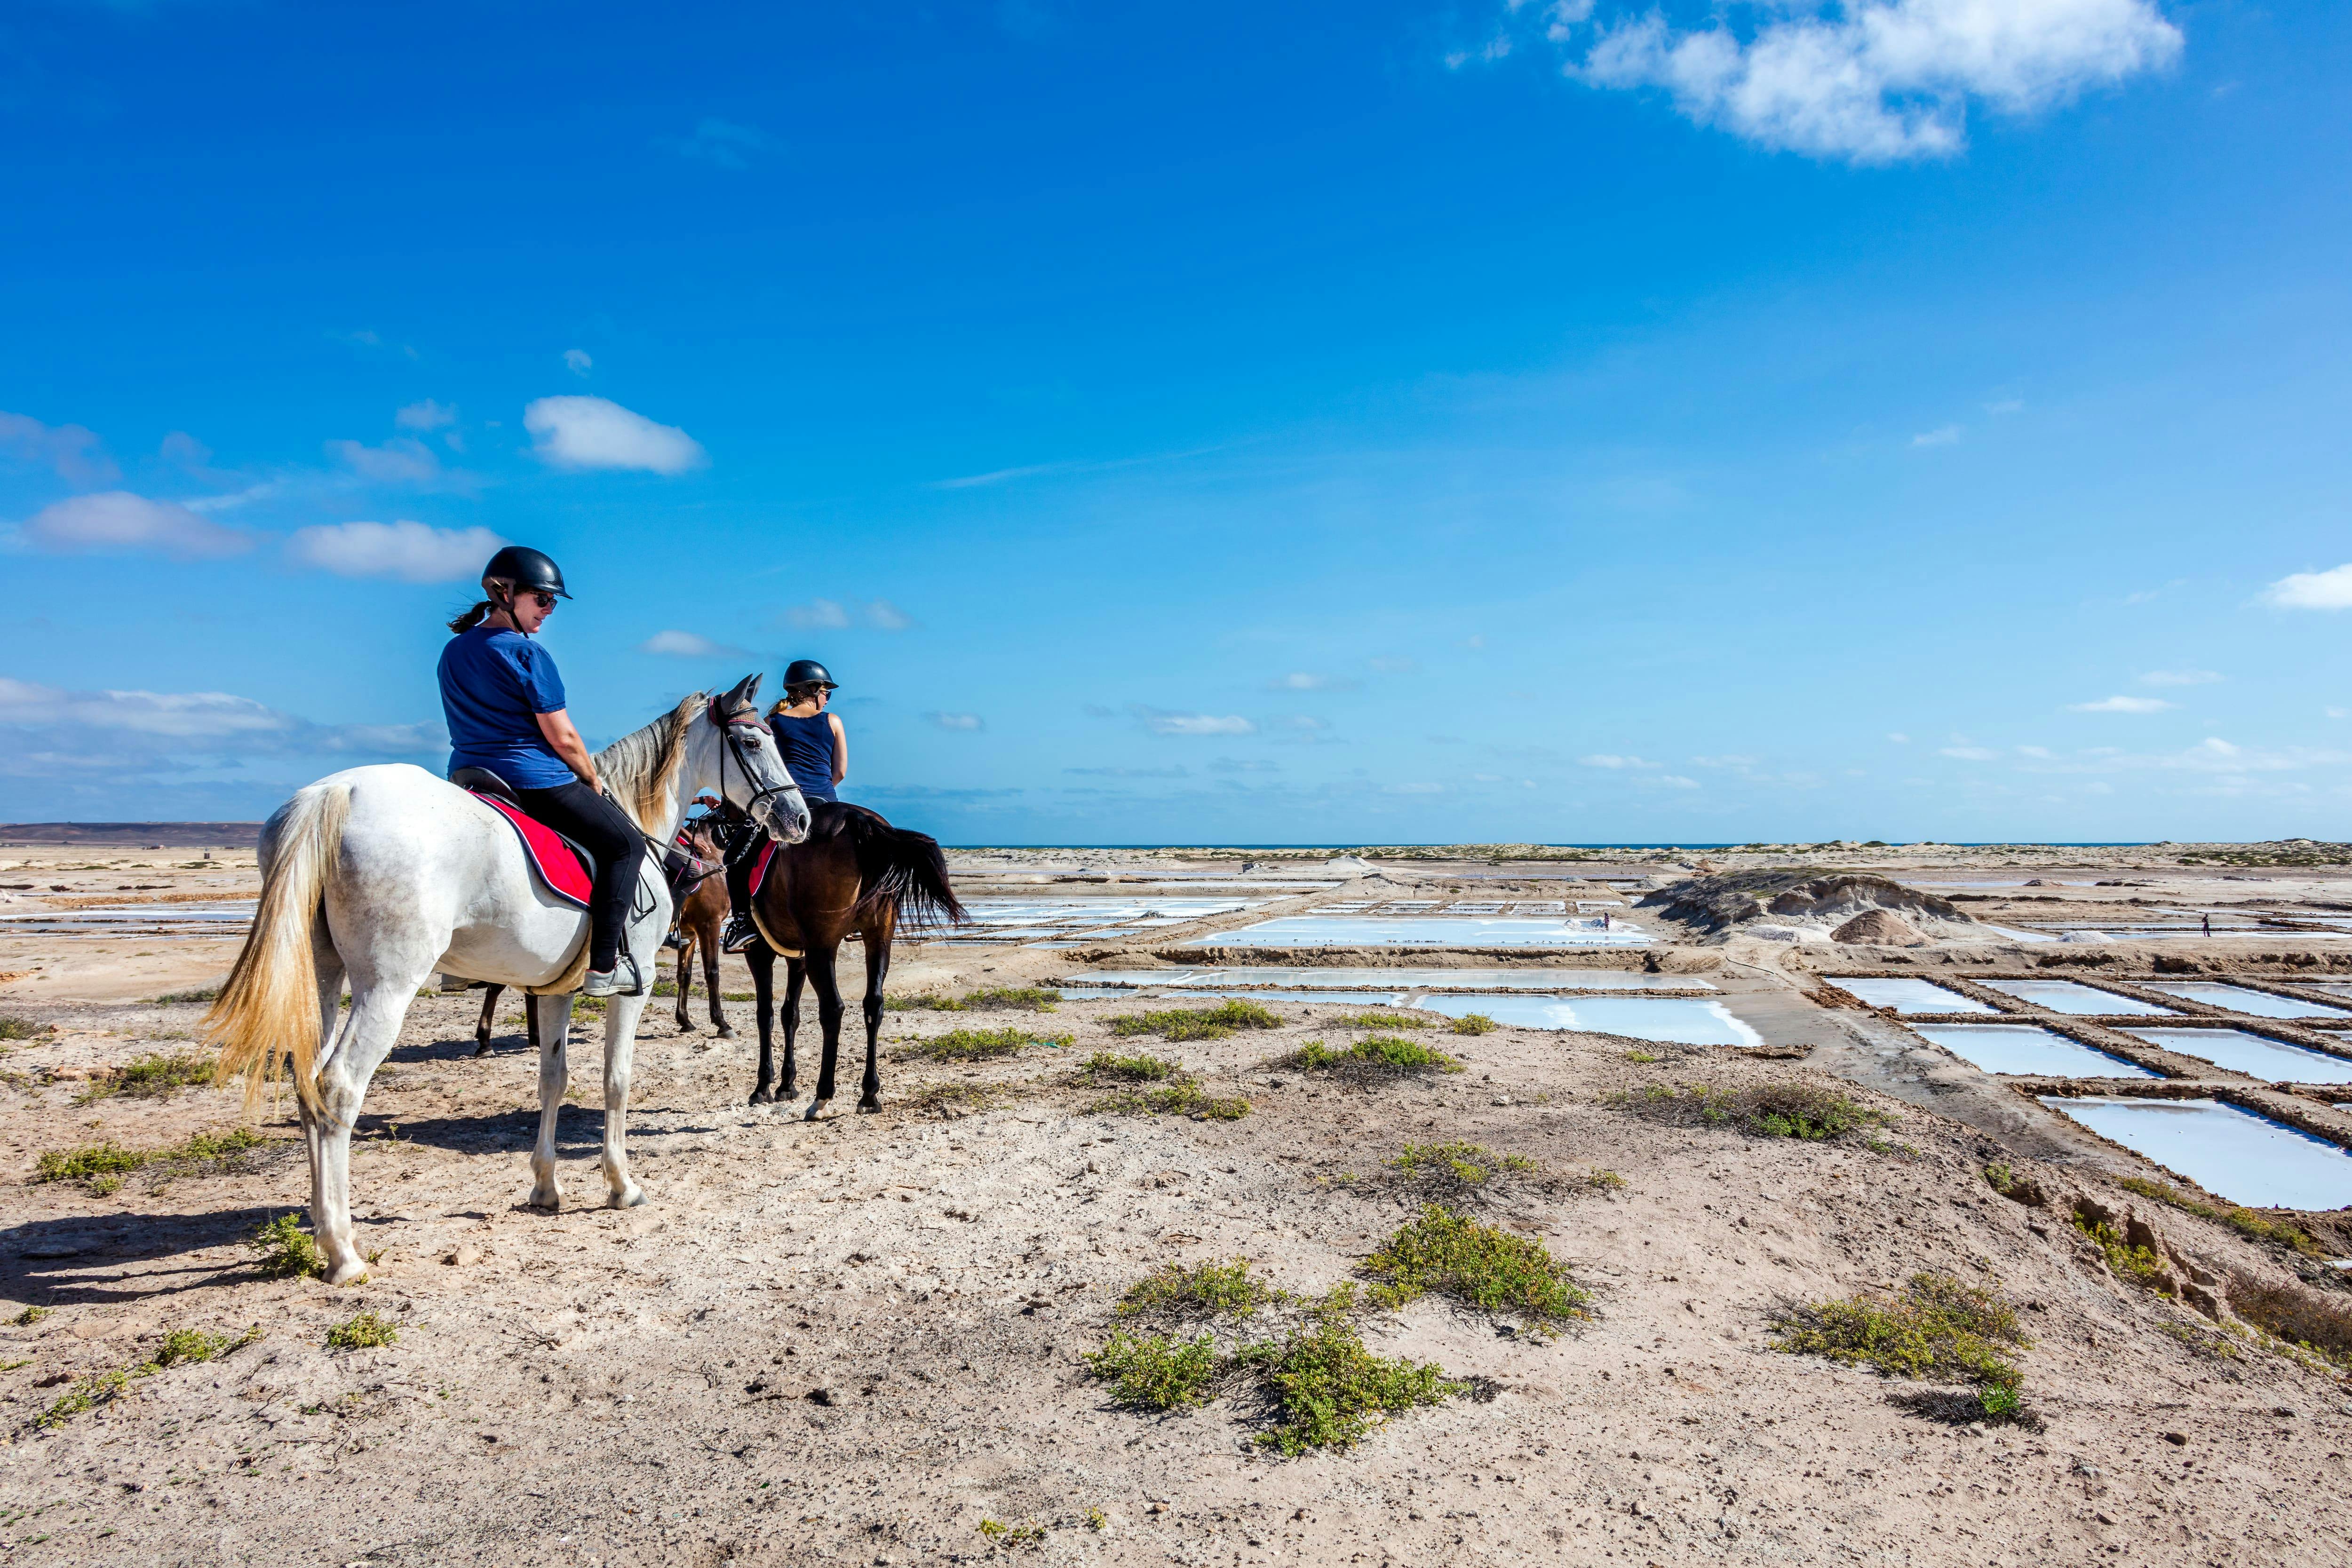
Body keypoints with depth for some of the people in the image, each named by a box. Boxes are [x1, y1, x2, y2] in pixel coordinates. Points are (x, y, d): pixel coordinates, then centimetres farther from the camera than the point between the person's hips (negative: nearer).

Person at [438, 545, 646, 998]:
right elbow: (562, 737, -14)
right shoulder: (527, 654, -13)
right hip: (536, 781, -8)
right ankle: (603, 965, -4)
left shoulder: (452, 652, 13)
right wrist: (593, 779, 3)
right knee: (627, 843, 4)